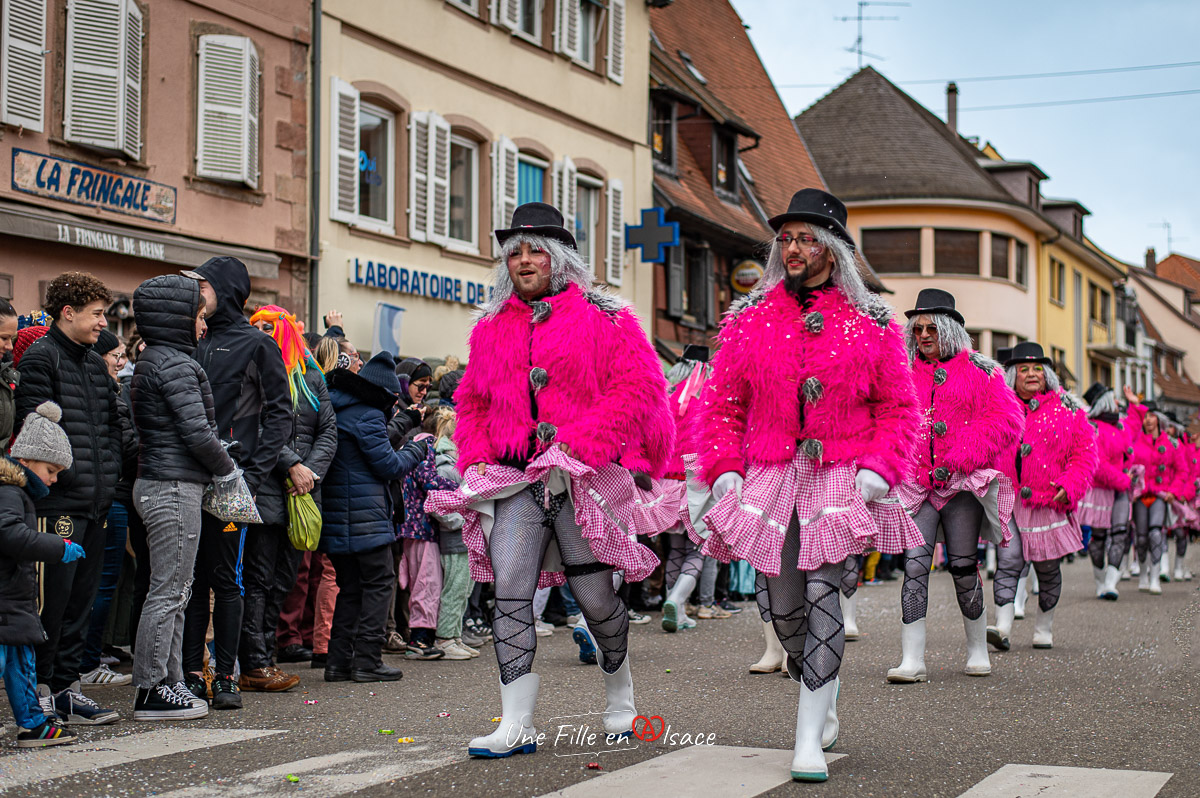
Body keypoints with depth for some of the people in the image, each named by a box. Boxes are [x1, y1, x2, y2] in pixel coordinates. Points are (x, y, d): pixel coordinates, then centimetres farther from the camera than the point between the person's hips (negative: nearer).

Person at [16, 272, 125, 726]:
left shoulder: (96, 364, 18)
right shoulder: (40, 357, -6)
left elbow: (113, 424, 21)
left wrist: (109, 472, 7)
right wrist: (70, 474, -15)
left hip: (97, 502, 8)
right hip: (58, 502, -8)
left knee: (82, 598, 10)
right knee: (52, 596, -5)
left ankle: (66, 687, 17)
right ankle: (39, 692, 3)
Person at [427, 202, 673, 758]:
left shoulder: (602, 317, 1)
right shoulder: (491, 327, 16)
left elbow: (639, 386, -8)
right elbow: (472, 402, 24)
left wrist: (577, 444, -16)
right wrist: (475, 458, 5)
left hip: (582, 477, -4)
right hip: (515, 480, 4)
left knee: (594, 595, 3)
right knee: (510, 593, -8)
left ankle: (619, 700, 29)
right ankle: (516, 726, -6)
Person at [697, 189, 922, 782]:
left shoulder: (871, 324, 4)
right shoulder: (747, 320, 8)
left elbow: (898, 407, 5)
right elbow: (721, 404, 10)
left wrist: (879, 467, -9)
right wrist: (724, 467, -2)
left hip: (841, 481, -2)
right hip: (770, 480, 3)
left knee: (822, 590, -15)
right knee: (784, 606, 6)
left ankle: (809, 741, -11)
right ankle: (824, 692, 36)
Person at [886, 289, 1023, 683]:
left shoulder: (978, 371, 4)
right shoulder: (904, 374, 12)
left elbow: (1007, 420, -4)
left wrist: (960, 459, -11)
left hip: (963, 481, -2)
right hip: (917, 485, 2)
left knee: (963, 567, 2)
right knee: (914, 565, -9)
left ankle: (978, 651, 20)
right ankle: (912, 660, -10)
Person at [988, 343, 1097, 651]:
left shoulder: (1066, 409, 5)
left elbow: (1085, 452, 4)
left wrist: (1070, 486, -10)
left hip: (1050, 502, 0)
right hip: (1008, 501, 0)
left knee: (1048, 568, 8)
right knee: (1008, 561, -13)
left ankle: (1044, 628, 23)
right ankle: (1003, 627, -19)